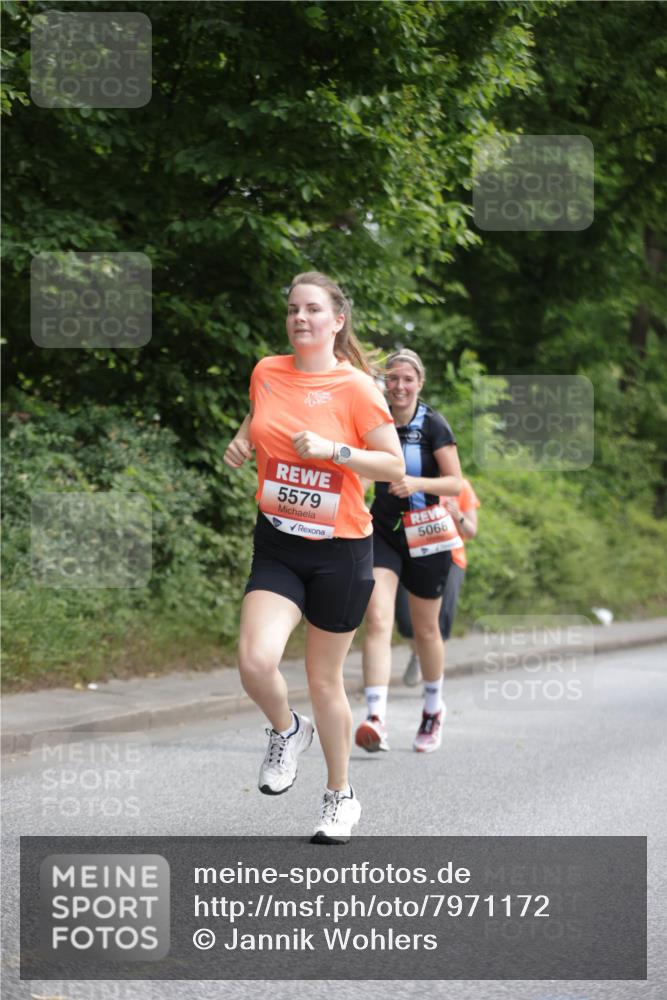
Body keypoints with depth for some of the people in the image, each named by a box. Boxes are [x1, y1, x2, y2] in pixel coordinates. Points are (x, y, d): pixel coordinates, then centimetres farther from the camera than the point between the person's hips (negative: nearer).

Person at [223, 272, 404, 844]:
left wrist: (333, 449, -22)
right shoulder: (266, 372, 3)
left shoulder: (355, 386, -10)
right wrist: (243, 441, 4)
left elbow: (395, 465, -9)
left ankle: (341, 796, 27)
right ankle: (287, 732, 15)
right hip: (277, 543, 3)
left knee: (325, 680, 7)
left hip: (340, 548, -3)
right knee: (256, 661, -19)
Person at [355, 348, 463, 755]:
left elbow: (456, 483, -11)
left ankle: (433, 708, 35)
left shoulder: (433, 425, -8)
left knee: (425, 630, 11)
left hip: (426, 536, -2)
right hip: (383, 532, 2)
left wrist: (417, 482, -25)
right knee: (378, 620, -16)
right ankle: (376, 719, -26)